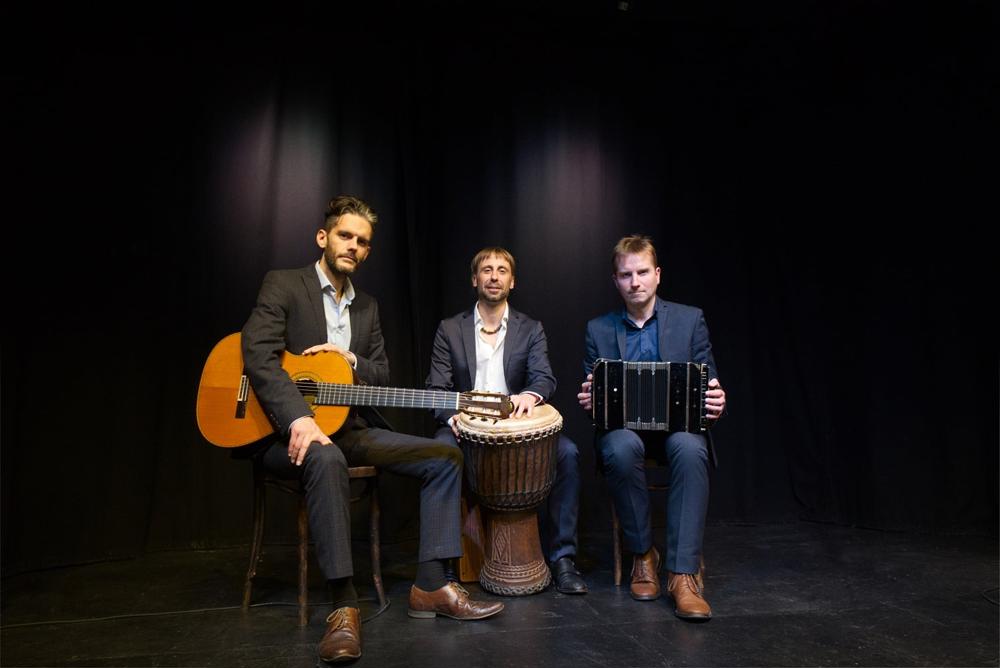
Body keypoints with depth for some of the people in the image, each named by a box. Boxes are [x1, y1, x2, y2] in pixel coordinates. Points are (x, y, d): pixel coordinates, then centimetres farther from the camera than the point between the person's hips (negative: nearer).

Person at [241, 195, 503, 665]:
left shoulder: (367, 307, 16)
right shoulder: (283, 285, -3)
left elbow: (383, 376, 17)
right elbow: (259, 354, -18)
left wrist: (352, 360, -7)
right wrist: (299, 419, -32)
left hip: (351, 429, 7)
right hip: (289, 432, -6)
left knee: (445, 456, -6)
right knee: (326, 458, -41)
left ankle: (430, 585, -6)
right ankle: (344, 605, -33)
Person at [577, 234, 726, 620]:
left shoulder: (690, 319, 7)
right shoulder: (598, 329, 10)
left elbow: (708, 383, 6)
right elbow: (590, 394, 11)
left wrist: (716, 402, -19)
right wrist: (588, 400, -15)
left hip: (678, 425, 0)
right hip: (623, 426, 1)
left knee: (690, 448, -36)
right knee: (621, 447, -35)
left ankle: (684, 572, -29)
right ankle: (642, 554, -13)